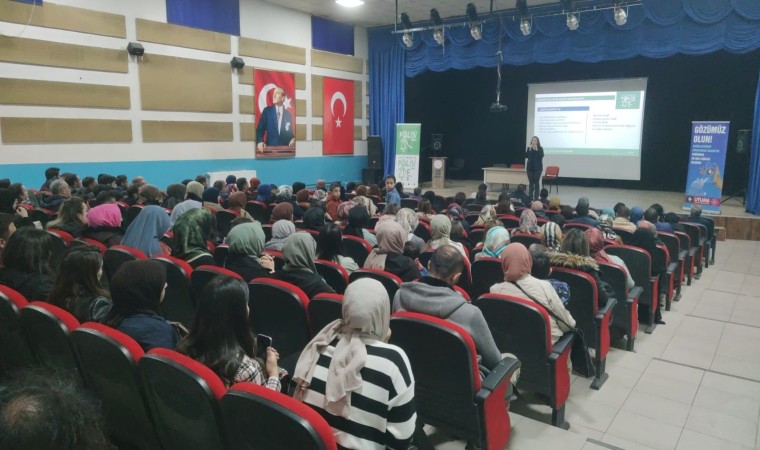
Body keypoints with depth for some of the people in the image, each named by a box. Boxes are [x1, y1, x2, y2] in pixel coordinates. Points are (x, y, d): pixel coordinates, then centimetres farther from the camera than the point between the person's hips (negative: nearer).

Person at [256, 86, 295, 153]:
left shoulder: (288, 114, 7)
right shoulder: (267, 111, 4)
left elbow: (290, 132, 10)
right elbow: (260, 129, 0)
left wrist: (292, 141, -12)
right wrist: (260, 142, -18)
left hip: (284, 148, 1)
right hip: (270, 147, -1)